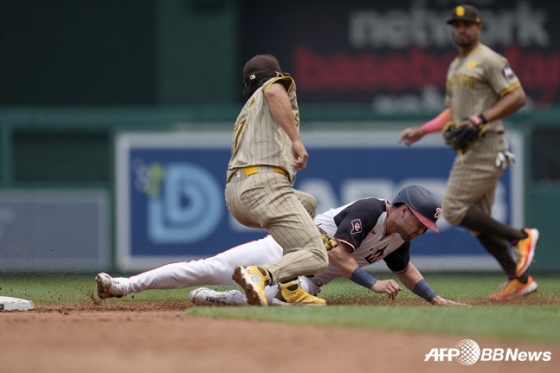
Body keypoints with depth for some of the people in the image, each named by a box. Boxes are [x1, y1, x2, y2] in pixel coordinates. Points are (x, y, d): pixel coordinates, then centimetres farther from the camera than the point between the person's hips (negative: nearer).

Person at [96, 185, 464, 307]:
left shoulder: (399, 239, 5)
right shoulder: (369, 210, -19)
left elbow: (405, 270, 25)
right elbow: (338, 252, -26)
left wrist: (434, 298, 14)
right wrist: (372, 283, -30)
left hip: (308, 280, 5)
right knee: (211, 268, -13)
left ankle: (216, 299, -12)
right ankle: (125, 285, -6)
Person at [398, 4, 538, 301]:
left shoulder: (489, 60, -8)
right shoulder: (455, 67, 20)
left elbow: (517, 97, -15)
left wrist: (481, 118, -22)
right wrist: (421, 131, 17)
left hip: (487, 148, -9)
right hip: (467, 151, 9)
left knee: (453, 209, -15)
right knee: (478, 223, 8)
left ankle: (521, 237, -7)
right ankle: (519, 280, 11)